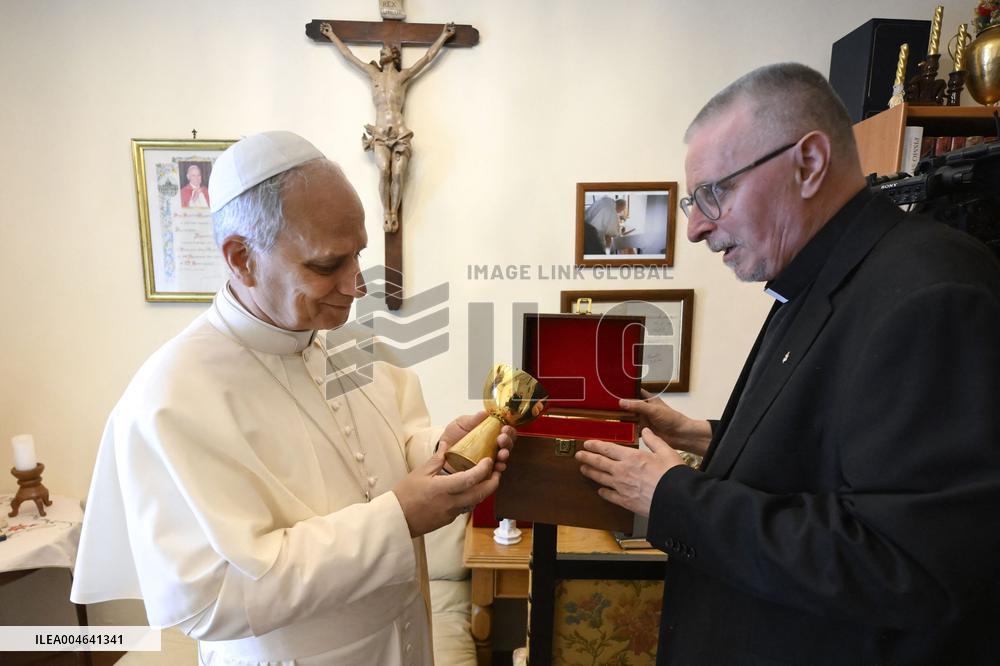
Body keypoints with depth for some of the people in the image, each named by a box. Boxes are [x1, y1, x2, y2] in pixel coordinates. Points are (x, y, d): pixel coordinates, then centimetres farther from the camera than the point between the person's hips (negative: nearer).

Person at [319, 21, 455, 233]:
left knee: (398, 173, -18)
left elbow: (428, 56, 17)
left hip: (400, 132, -1)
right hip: (379, 133, 1)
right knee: (384, 171, -23)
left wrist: (443, 36, 20)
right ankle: (386, 213, -13)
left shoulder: (404, 76, 15)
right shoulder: (374, 73, 21)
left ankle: (394, 213, -5)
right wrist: (331, 35, 34)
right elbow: (348, 55, 29)